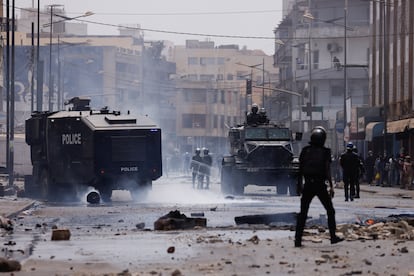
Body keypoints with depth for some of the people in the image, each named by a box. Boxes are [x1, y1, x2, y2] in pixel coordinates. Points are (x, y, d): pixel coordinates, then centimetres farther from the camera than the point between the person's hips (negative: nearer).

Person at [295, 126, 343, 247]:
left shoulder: (305, 151, 4)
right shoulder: (325, 152, -5)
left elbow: (300, 169, 7)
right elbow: (327, 170, -11)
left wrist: (299, 185, 16)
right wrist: (331, 186, -8)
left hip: (308, 186, 2)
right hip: (320, 185, -2)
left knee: (303, 213, 4)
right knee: (330, 210, 14)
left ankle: (298, 239, -4)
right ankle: (333, 236, 14)